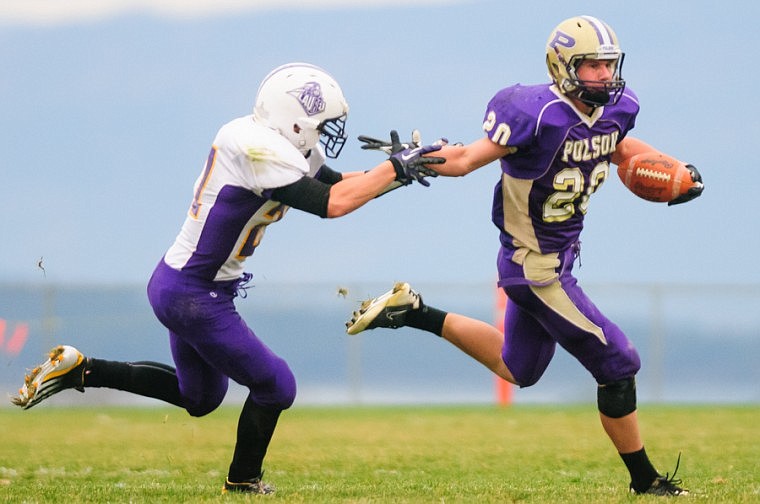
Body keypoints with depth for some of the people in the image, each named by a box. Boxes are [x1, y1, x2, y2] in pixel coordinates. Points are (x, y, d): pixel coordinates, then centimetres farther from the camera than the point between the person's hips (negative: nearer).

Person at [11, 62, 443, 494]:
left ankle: (79, 369, 21)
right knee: (274, 386, 3)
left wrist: (398, 169, -1)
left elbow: (339, 184, 12)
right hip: (195, 298, -10)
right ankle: (244, 484, 21)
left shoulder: (271, 141, 5)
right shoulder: (260, 151, -24)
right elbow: (330, 204, -27)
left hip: (177, 283, 10)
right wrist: (394, 169, -20)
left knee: (199, 397, 25)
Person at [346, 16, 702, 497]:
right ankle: (645, 480, 11)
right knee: (617, 365, -4)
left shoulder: (615, 109, -2)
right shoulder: (539, 114, -25)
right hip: (537, 267, -9)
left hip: (560, 255, 9)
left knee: (516, 370, 26)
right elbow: (467, 159, -19)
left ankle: (414, 312, 30)